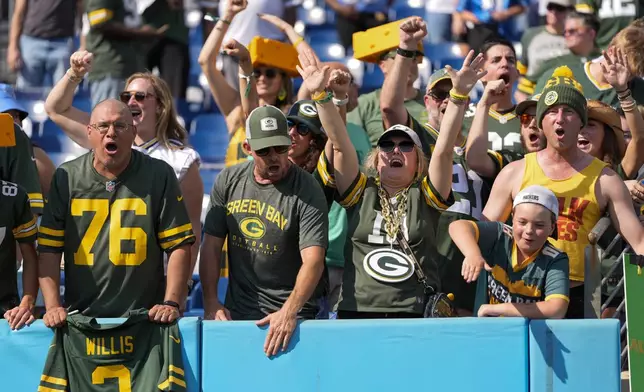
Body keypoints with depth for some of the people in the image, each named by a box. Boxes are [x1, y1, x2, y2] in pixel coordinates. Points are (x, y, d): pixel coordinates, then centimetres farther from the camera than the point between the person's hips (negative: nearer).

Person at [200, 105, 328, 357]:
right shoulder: (228, 181, 4)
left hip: (293, 314, -3)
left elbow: (313, 260, -19)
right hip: (236, 313, 4)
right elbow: (212, 245, 7)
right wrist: (211, 303, -4)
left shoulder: (307, 191, -10)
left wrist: (289, 311, -32)